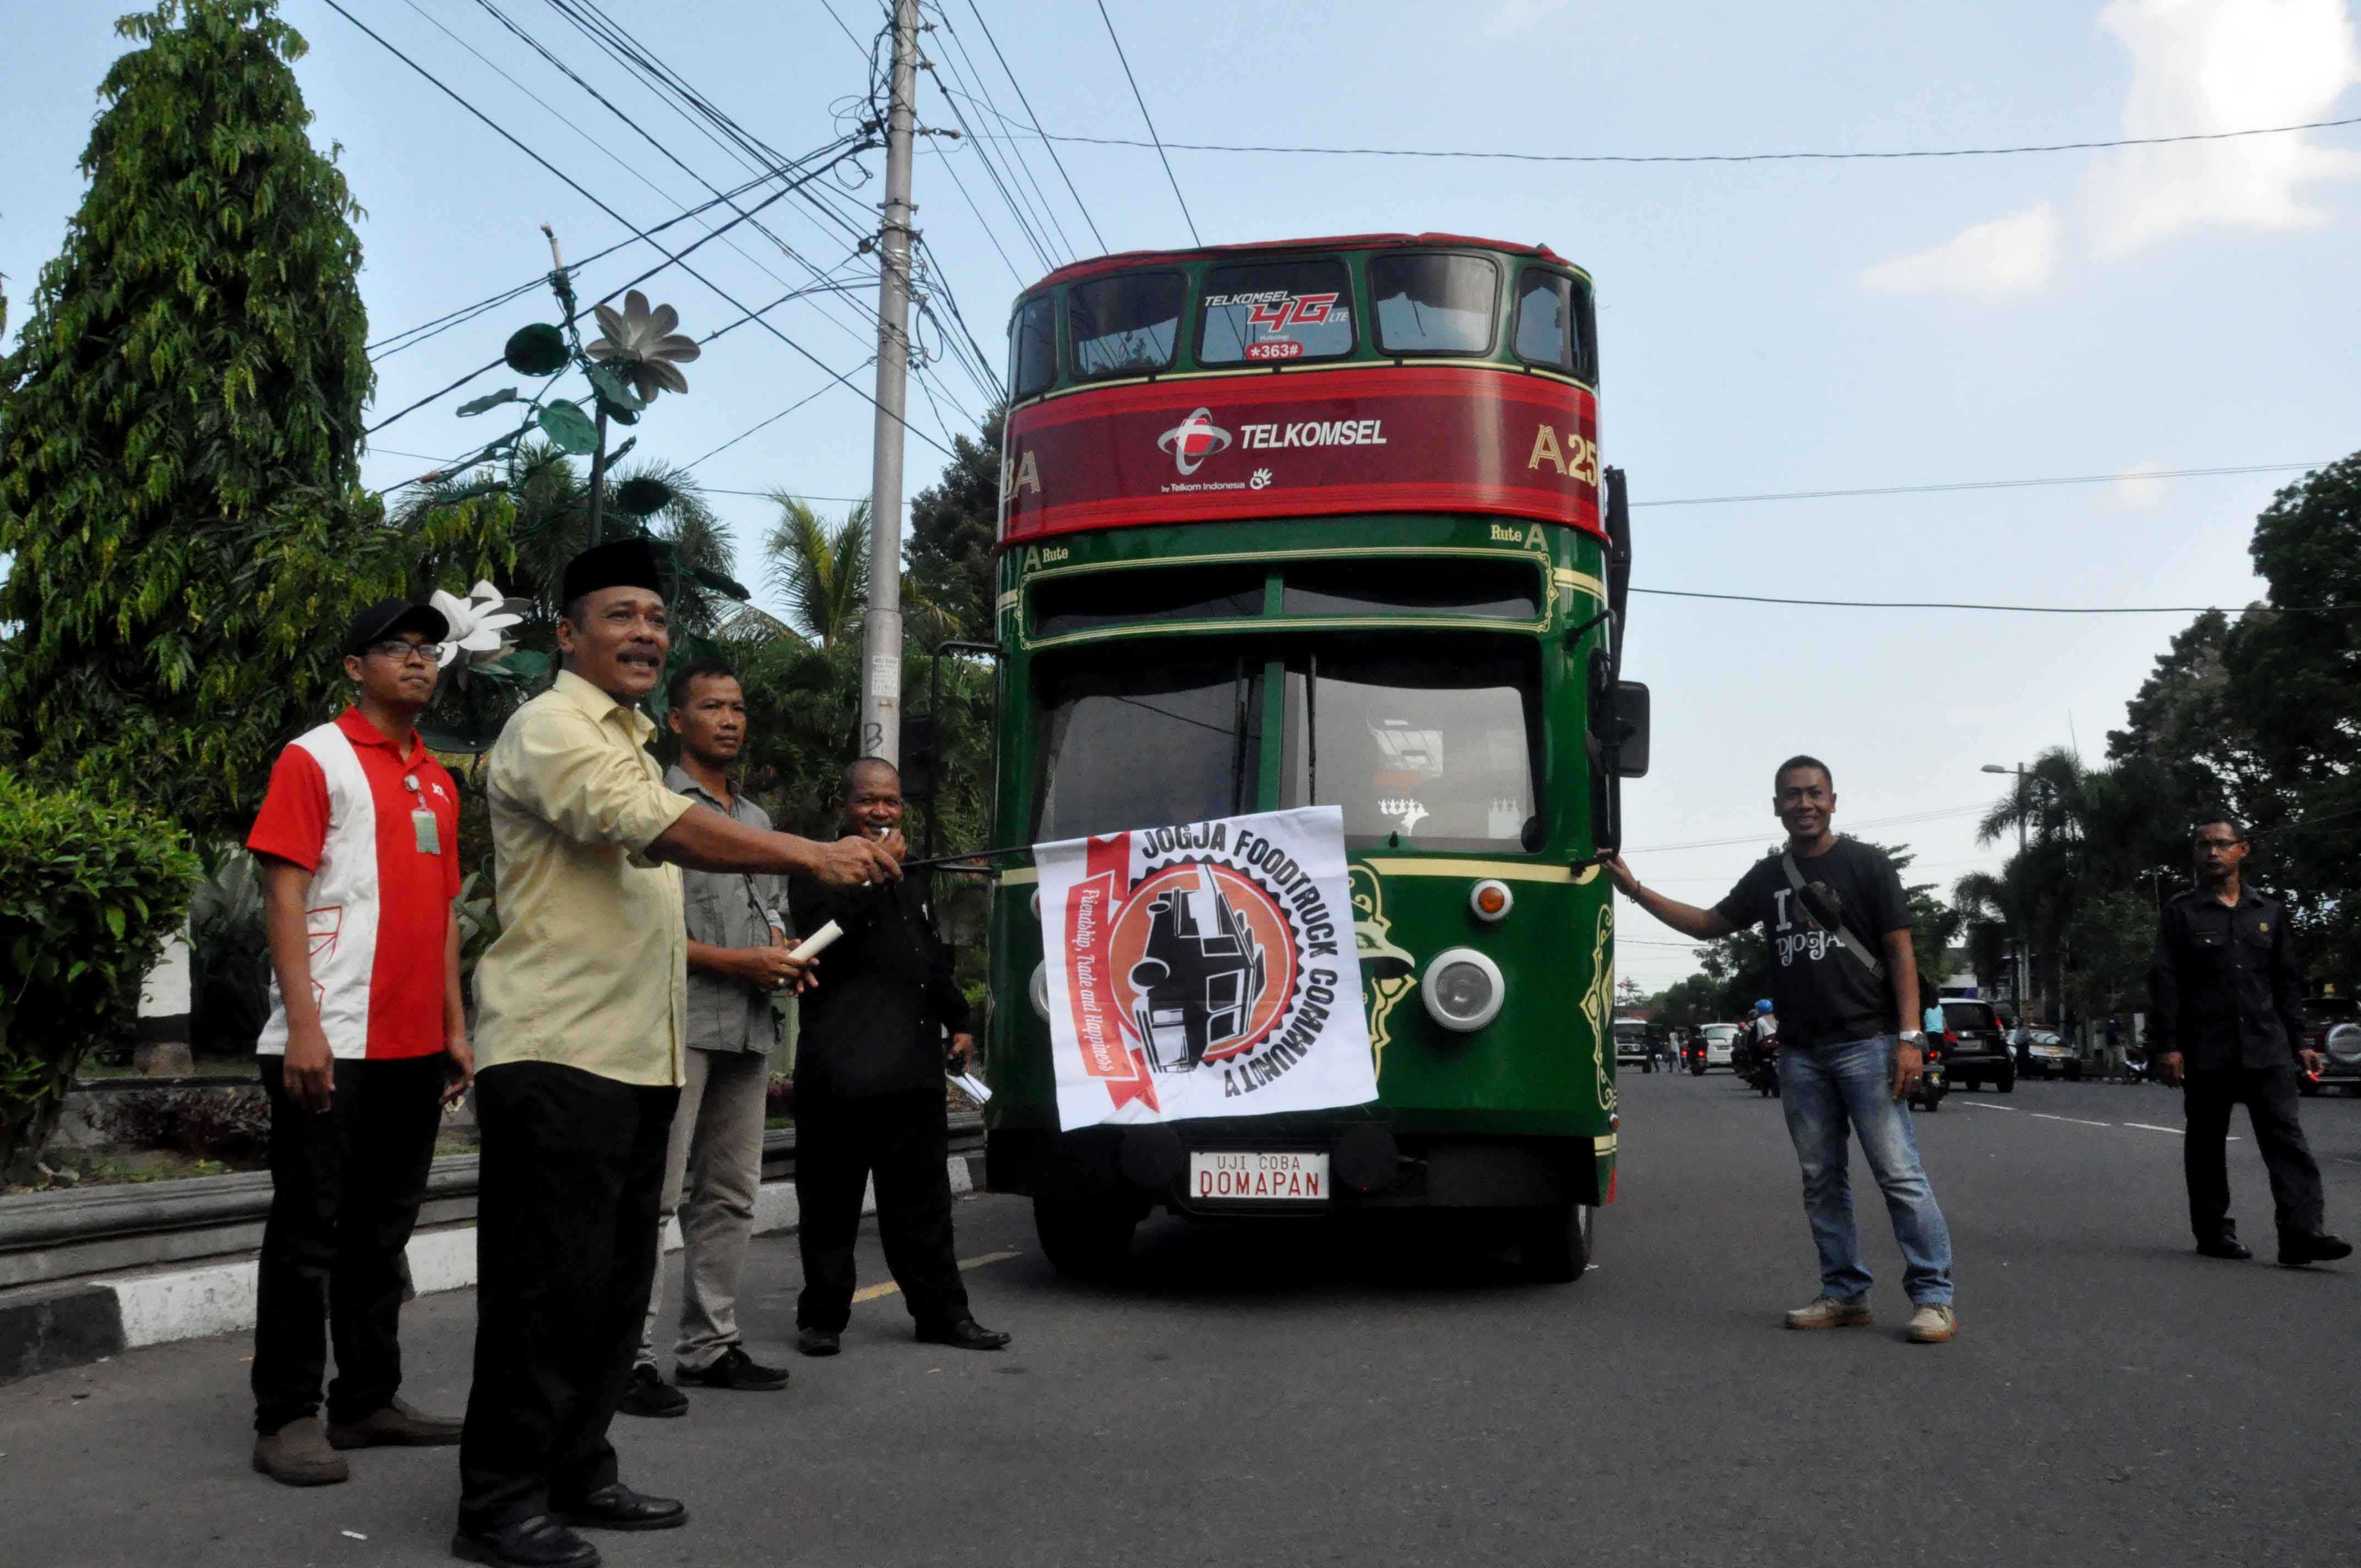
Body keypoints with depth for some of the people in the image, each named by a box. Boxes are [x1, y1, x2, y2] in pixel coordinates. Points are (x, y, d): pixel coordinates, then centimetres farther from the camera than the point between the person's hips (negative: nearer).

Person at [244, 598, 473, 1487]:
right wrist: (303, 1025, -17)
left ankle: (369, 1399, 22)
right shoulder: (316, 760, -3)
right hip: (332, 1042, -7)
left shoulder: (437, 781, 17)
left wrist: (455, 1029, 15)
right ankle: (285, 1418, 8)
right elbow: (283, 894, -10)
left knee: (383, 1227, 13)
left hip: (415, 1045, 7)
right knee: (310, 1228, -1)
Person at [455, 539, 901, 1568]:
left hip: (636, 1058, 9)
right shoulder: (551, 729, -9)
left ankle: (578, 1476, 24)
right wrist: (813, 856, -32)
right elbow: (656, 829, -26)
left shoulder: (632, 746, 22)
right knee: (548, 1289, -5)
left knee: (615, 1286, 13)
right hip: (557, 1056, -9)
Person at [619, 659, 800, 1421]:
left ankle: (709, 1344, 19)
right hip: (679, 1023, -8)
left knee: (731, 1192, 11)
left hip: (748, 1028, 8)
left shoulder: (757, 818, 22)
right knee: (652, 1193, -8)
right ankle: (628, 1357, -5)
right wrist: (734, 962, -14)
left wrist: (781, 946, 6)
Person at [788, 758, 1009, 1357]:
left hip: (914, 1062, 7)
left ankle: (941, 1311, 15)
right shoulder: (818, 868, -1)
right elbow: (823, 931, -19)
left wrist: (959, 1022, 23)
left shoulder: (911, 877, 22)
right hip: (843, 1064, -6)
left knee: (922, 1195, 10)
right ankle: (822, 1317, 11)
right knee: (832, 1197, 1)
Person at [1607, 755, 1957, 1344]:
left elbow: (1900, 953, -3)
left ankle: (1934, 1297, -3)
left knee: (1899, 1173, -7)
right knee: (1821, 1180, 7)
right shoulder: (1768, 877, 14)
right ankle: (1845, 1295, 14)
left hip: (1866, 1045, -5)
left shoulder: (1866, 865, 0)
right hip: (1800, 1053, 5)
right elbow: (1708, 924, 21)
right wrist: (1635, 890, 13)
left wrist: (1910, 1037, -12)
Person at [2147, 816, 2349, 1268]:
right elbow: (2164, 982, -3)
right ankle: (2214, 1231, 16)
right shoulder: (2181, 912, 2)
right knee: (2207, 1143, 6)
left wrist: (2297, 1042, 10)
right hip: (2206, 1050, -2)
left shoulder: (2269, 910, 12)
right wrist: (2166, 1045, -10)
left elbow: (2287, 981, 15)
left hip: (2266, 1048, 2)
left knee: (2286, 1136, -8)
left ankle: (2301, 1231, -14)